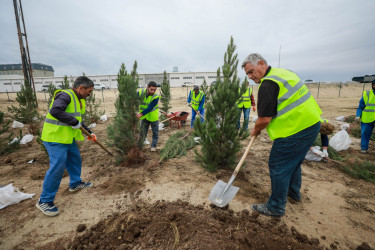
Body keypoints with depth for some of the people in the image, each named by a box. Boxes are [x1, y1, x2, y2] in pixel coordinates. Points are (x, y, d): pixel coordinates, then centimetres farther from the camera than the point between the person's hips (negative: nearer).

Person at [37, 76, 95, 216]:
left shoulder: (79, 100, 12)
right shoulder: (65, 95, -19)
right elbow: (55, 111, -36)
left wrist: (89, 133, 15)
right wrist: (75, 122, -27)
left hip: (68, 138, 10)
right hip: (55, 138, -10)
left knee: (75, 160, 21)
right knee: (57, 168, -7)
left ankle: (75, 184, 42)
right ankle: (45, 201, 10)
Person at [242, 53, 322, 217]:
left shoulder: (268, 84, -19)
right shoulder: (284, 72, 13)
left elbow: (264, 119, -21)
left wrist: (255, 131, 0)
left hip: (295, 130, -10)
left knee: (279, 166, 0)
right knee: (293, 161, 25)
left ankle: (275, 208, 14)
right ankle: (293, 192, 45)